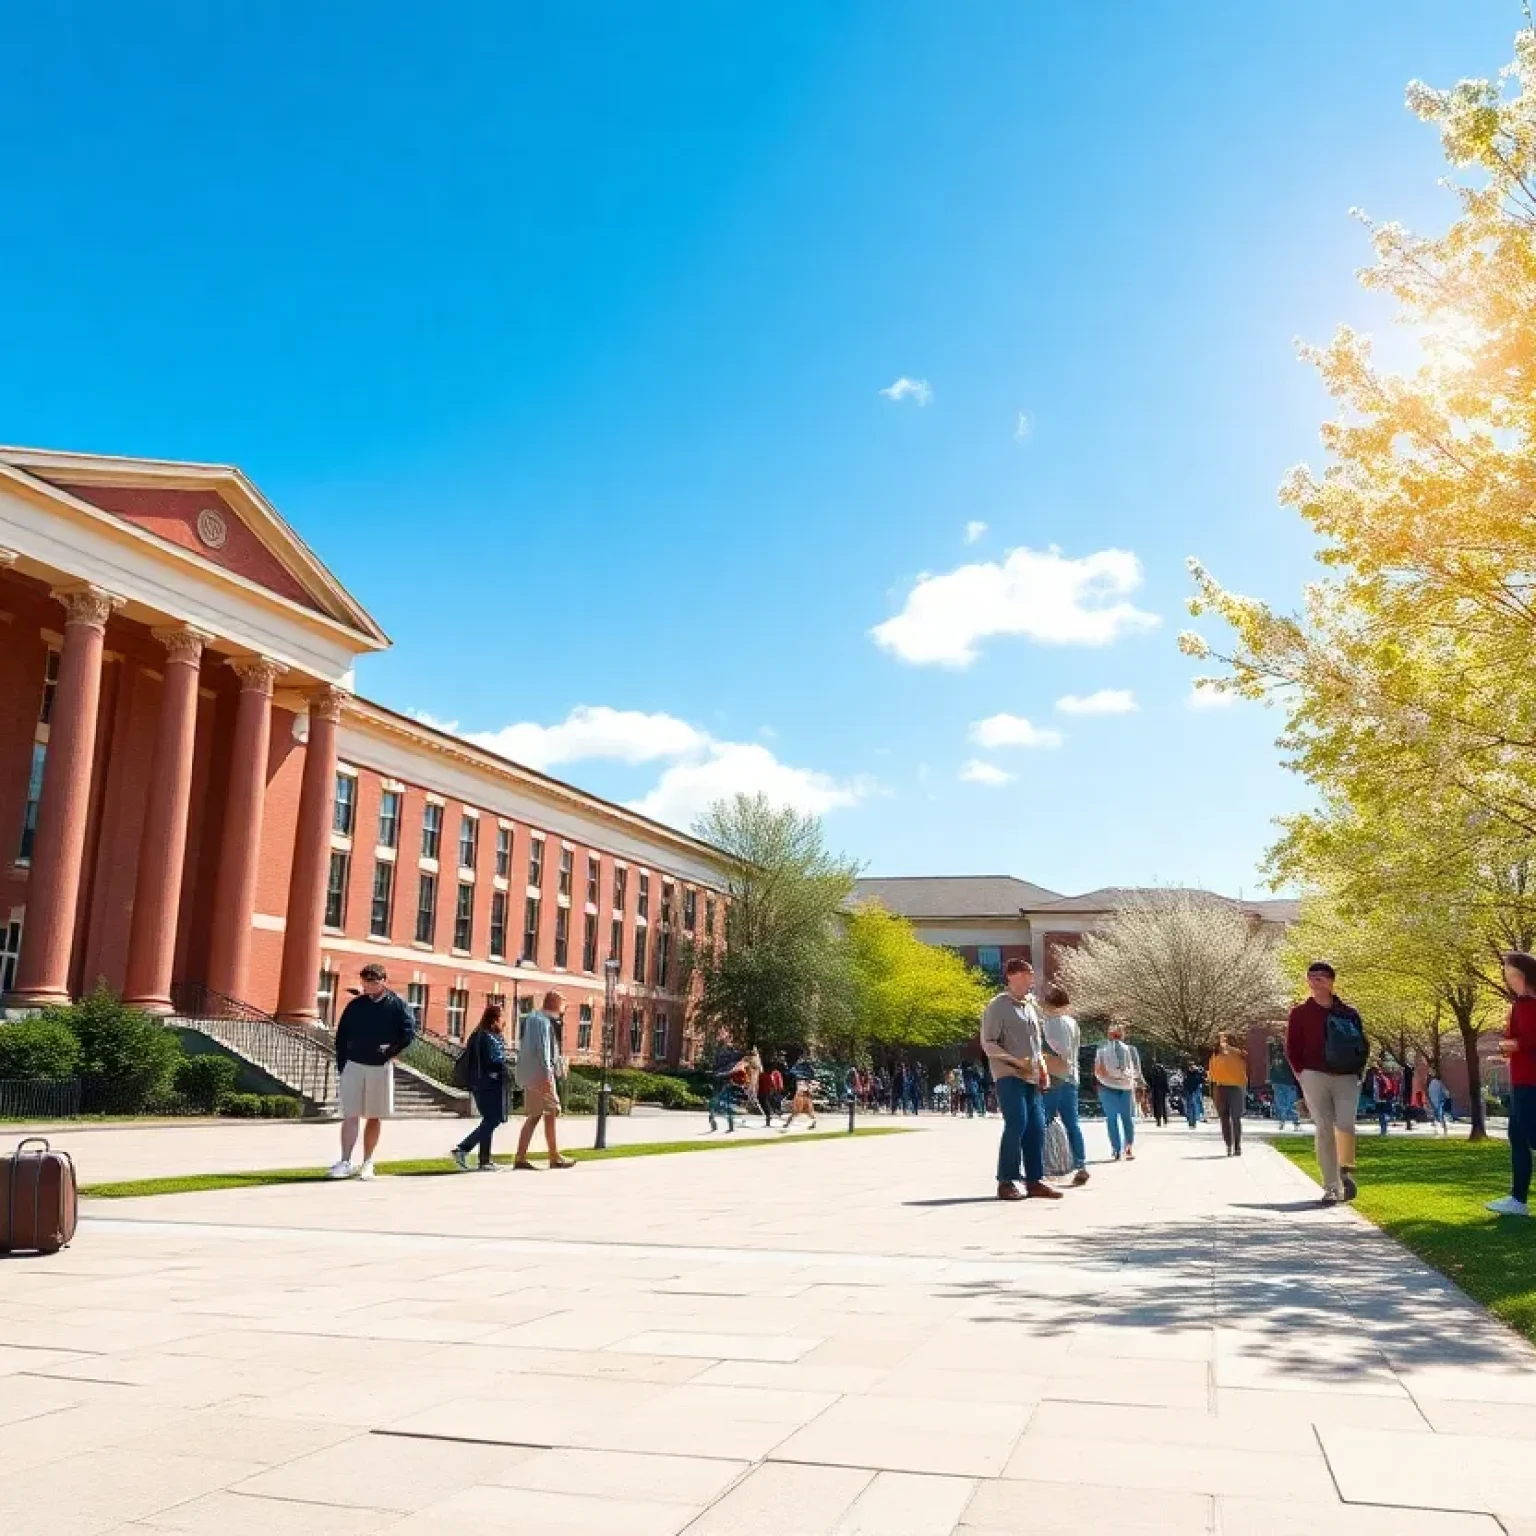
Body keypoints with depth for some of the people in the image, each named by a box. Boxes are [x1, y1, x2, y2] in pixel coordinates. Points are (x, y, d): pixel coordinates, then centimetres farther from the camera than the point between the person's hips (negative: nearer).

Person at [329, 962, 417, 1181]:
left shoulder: (397, 1005, -1)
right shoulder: (355, 1005, 6)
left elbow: (409, 1032, -9)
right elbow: (341, 1036, 8)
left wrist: (392, 1050, -20)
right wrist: (341, 1065, 1)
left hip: (381, 1067, -1)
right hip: (354, 1065, 1)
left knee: (374, 1117, 7)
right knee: (350, 1116, -4)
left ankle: (367, 1162, 16)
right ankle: (345, 1162, -5)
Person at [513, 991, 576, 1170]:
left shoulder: (532, 1017, 17)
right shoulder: (542, 1021, -13)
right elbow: (543, 1049, -20)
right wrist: (546, 1075, -24)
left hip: (530, 1075, 10)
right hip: (540, 1074, -10)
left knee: (533, 1116, 9)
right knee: (550, 1113, -2)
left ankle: (521, 1158, 6)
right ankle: (555, 1158, 5)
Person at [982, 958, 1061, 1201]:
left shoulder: (1030, 1006, 19)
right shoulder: (998, 1005, -5)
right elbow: (988, 1043, -9)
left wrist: (1042, 1068, 11)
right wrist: (1015, 1061, -17)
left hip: (1031, 1078, 8)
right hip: (1009, 1076, -8)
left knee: (1036, 1127, 4)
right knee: (1017, 1124, -14)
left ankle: (1035, 1180, 11)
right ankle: (1006, 1182, -8)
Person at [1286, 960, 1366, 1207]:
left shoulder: (1348, 1013, 8)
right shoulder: (1300, 1013, 5)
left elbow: (1363, 1046, 15)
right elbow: (1292, 1048, 6)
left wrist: (1356, 1070, 4)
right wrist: (1303, 1075, -2)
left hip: (1346, 1078, 0)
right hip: (1315, 1076, 0)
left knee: (1345, 1125, -14)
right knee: (1323, 1129, -2)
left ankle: (1346, 1169, 13)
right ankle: (1331, 1186, 4)